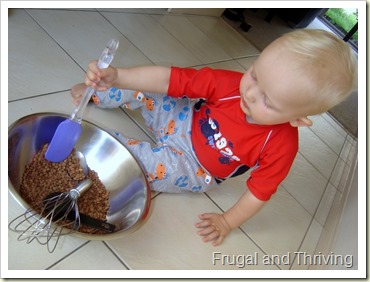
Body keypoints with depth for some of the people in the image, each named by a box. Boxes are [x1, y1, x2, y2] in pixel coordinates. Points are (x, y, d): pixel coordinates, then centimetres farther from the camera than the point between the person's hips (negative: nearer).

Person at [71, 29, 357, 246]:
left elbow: (259, 191, -17)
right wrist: (116, 77, -39)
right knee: (141, 87, -10)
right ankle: (96, 94, 18)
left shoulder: (281, 145, -31)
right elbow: (170, 79, -29)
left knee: (155, 165, -29)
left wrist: (228, 221, -8)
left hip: (195, 169, -2)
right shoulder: (230, 83, -28)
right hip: (182, 118, 3)